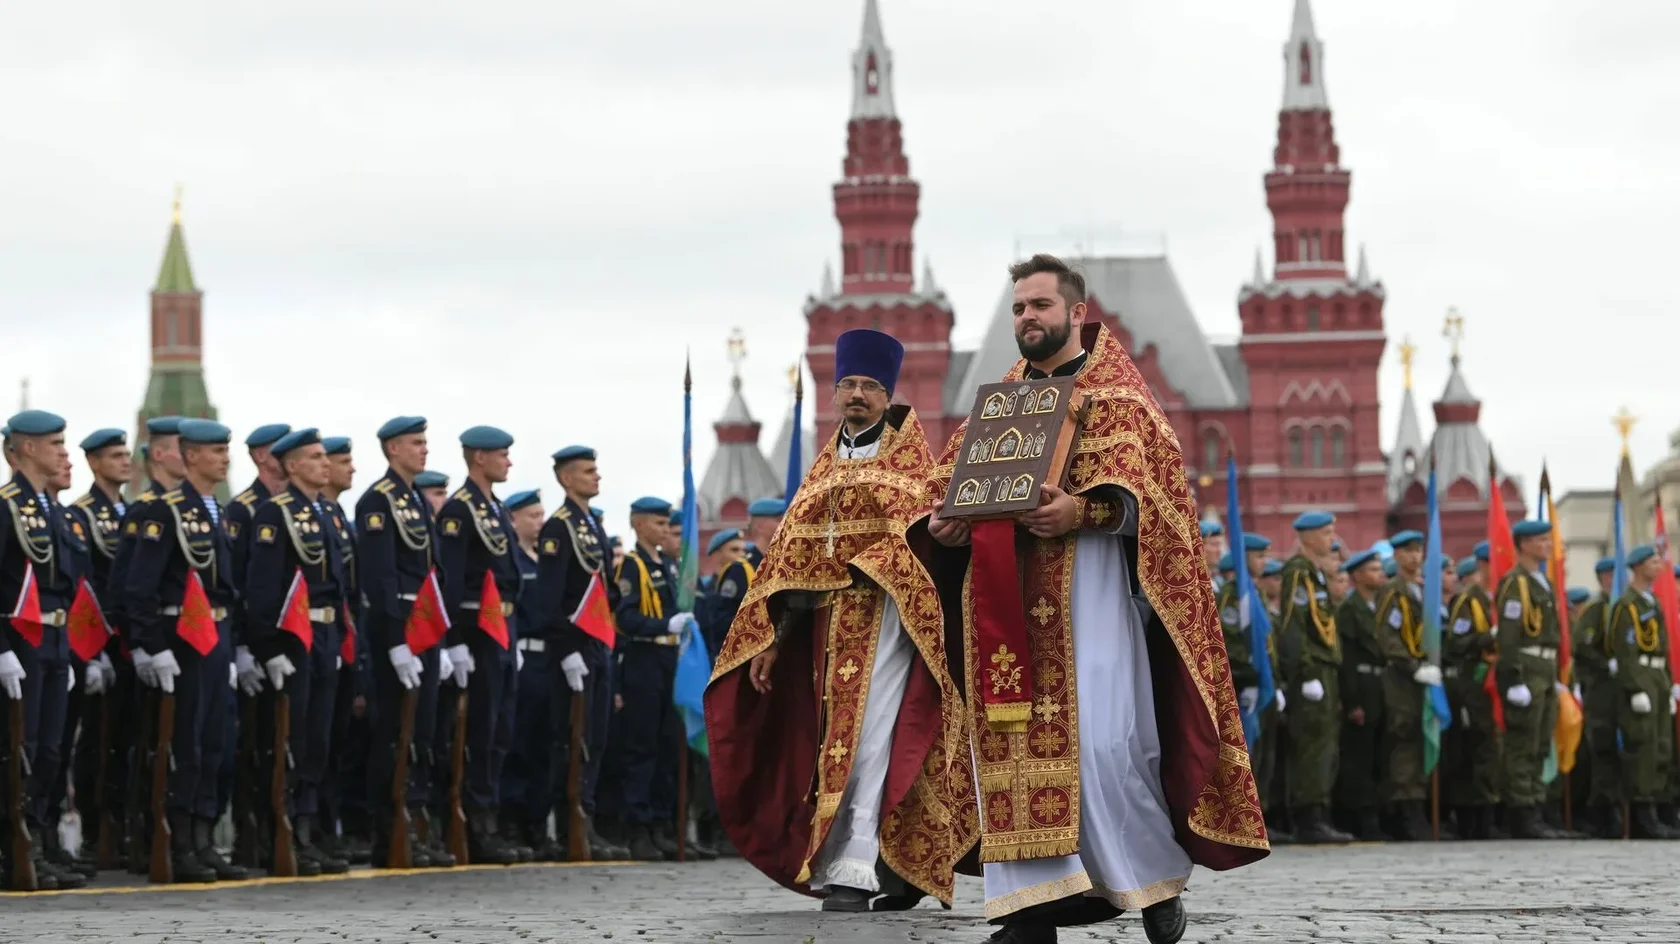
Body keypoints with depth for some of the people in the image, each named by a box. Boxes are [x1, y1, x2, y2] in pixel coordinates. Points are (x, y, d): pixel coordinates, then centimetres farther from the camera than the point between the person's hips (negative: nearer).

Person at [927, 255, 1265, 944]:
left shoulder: (1116, 393, 4)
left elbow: (1137, 488, -10)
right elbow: (957, 471, 15)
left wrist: (1081, 511, -28)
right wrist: (947, 518, -7)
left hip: (1086, 582, -5)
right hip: (1009, 594, 5)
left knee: (1102, 738, -13)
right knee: (1012, 739, -4)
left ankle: (1157, 879, 6)